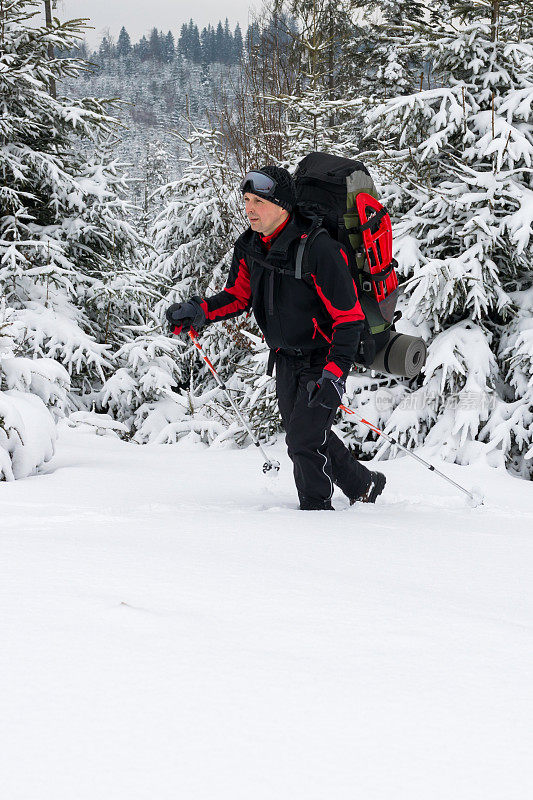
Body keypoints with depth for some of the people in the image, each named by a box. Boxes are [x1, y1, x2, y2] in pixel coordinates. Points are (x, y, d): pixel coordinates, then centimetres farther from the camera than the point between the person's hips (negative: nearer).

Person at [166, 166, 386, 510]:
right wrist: (198, 311, -8)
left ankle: (317, 508, 8)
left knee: (304, 439, -14)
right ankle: (364, 486, 40)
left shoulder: (319, 249, -28)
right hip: (286, 358, 8)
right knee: (302, 435, 19)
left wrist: (335, 374, -33)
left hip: (324, 359, -8)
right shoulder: (250, 246, -5)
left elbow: (349, 318, -25)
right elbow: (239, 296, 11)